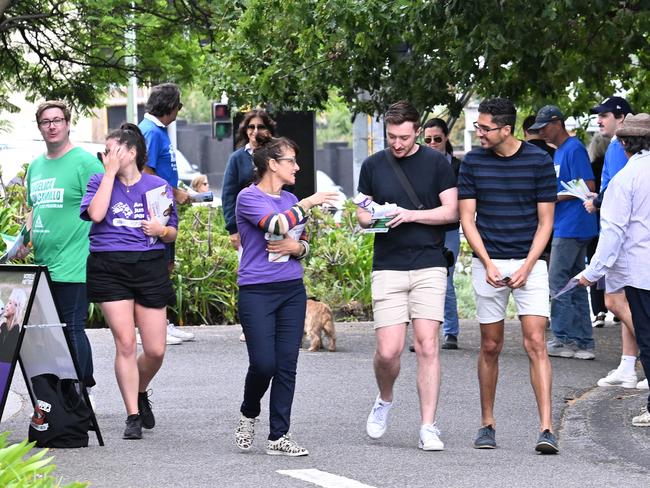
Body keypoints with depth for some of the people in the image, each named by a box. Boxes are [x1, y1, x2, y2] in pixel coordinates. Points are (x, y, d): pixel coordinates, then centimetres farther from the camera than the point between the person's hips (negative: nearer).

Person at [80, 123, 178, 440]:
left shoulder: (158, 186, 9)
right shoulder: (100, 182, 6)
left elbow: (172, 234, 13)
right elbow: (96, 214, -13)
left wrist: (161, 230, -10)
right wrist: (111, 173, -9)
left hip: (150, 267, 1)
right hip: (109, 268, -1)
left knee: (155, 351, 1)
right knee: (125, 343, -7)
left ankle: (140, 393, 32)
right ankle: (133, 416, 2)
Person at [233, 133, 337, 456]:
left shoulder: (290, 200, 13)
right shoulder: (249, 197, -7)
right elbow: (276, 225, -24)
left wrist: (295, 247, -2)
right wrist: (308, 203, -16)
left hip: (292, 290, 6)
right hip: (257, 291, -6)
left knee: (287, 365, 1)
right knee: (263, 364, -10)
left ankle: (279, 437, 5)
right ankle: (248, 415, 18)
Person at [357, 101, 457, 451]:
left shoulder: (436, 163, 2)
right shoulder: (373, 166, 8)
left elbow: (451, 211, 0)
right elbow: (361, 214, 14)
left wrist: (412, 215, -14)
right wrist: (370, 218, -10)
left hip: (429, 267, -1)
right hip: (387, 268, 1)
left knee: (427, 346, -8)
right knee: (388, 351, -7)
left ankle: (428, 427, -3)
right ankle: (384, 401, 24)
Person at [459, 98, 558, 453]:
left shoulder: (539, 161, -4)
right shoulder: (473, 162, 2)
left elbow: (545, 221, -1)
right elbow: (467, 218, 3)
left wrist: (527, 267, -12)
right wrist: (488, 264, -9)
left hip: (529, 263, -2)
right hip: (488, 263, 2)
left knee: (535, 343, -11)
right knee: (490, 346, 7)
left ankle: (546, 429, -16)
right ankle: (487, 424, 20)